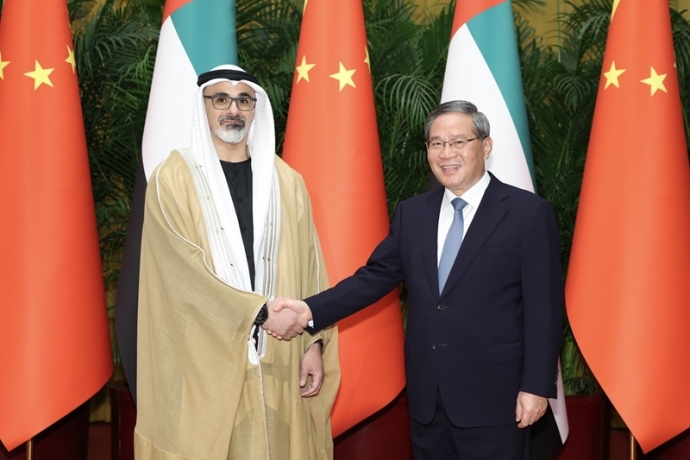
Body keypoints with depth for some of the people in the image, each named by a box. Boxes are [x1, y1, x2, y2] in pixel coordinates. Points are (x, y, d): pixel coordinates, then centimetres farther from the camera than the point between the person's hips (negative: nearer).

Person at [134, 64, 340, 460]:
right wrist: (263, 313, -16)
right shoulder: (173, 180, -3)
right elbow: (185, 270, -13)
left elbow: (310, 269, 7)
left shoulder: (286, 182, 8)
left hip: (277, 361, 3)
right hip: (205, 361, -3)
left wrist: (315, 342, -1)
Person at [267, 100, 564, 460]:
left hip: (493, 395, -5)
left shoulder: (529, 213, -6)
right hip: (427, 396, 5)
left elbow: (544, 306, -8)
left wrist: (536, 386, -12)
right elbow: (375, 276, 6)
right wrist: (312, 310, -8)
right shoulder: (412, 213, 9)